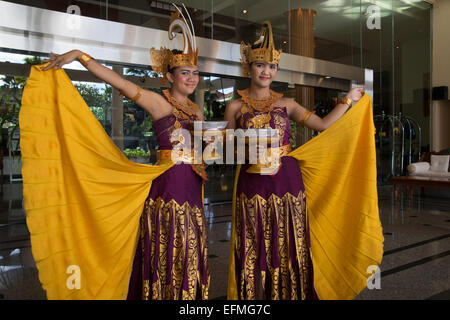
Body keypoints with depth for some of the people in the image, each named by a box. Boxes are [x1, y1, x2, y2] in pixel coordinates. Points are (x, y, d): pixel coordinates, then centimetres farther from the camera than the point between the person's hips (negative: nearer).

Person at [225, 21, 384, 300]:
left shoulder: (286, 104, 10)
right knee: (254, 254, 2)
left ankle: (289, 295, 20)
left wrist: (348, 101, 10)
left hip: (287, 182, 1)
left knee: (288, 250, 4)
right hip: (252, 185, -1)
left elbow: (323, 125, 3)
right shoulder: (236, 107, 6)